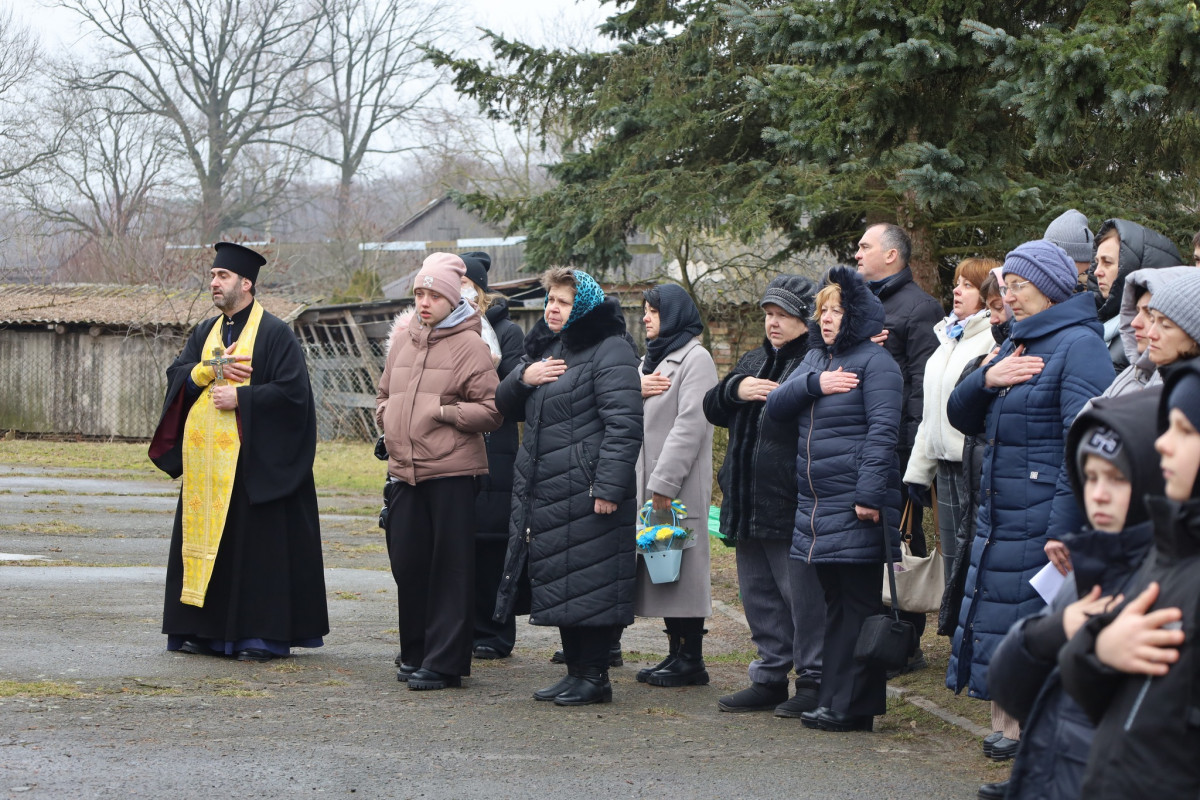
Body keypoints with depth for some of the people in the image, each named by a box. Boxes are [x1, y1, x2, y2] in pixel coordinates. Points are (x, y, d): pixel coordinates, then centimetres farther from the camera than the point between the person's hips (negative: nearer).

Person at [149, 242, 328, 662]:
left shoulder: (275, 333, -5)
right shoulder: (205, 332, 16)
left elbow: (292, 391, -13)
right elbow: (176, 375, 7)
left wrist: (240, 398, -16)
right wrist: (210, 369, -11)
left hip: (253, 462, -7)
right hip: (207, 459, 7)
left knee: (259, 545, -5)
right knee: (207, 541, 7)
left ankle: (264, 633, -1)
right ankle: (209, 629, 13)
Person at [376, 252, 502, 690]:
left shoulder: (470, 346, -5)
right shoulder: (401, 340, 14)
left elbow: (491, 411, -9)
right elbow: (384, 395, 26)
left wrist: (442, 411, -14)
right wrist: (389, 420, 7)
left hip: (451, 474, -6)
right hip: (404, 472, 6)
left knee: (450, 568, -2)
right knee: (408, 564, 9)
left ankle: (444, 662, 0)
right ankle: (415, 653, 22)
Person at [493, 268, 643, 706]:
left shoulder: (609, 352, -9)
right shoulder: (545, 347, 18)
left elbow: (624, 424, -16)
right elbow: (508, 407, 22)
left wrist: (609, 486, -22)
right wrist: (522, 378, 0)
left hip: (586, 492, -9)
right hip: (542, 489, 9)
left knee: (588, 582, -5)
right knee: (559, 583, 11)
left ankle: (594, 675, 2)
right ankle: (576, 670, 19)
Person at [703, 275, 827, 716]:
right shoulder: (754, 362, 20)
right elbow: (712, 408, 13)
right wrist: (736, 389, -5)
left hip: (792, 504, -9)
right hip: (748, 505, 9)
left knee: (803, 594, -4)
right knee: (759, 594, 15)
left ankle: (814, 681, 4)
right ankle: (770, 677, 24)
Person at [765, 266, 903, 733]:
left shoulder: (875, 363, -7)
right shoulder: (815, 359, 18)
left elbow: (882, 431, -15)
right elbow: (775, 406, 8)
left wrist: (869, 493, -22)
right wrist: (815, 384, -9)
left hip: (855, 506, -8)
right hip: (815, 507, 8)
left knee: (859, 603, -4)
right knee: (834, 601, 12)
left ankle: (853, 706, -3)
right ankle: (836, 699, 17)